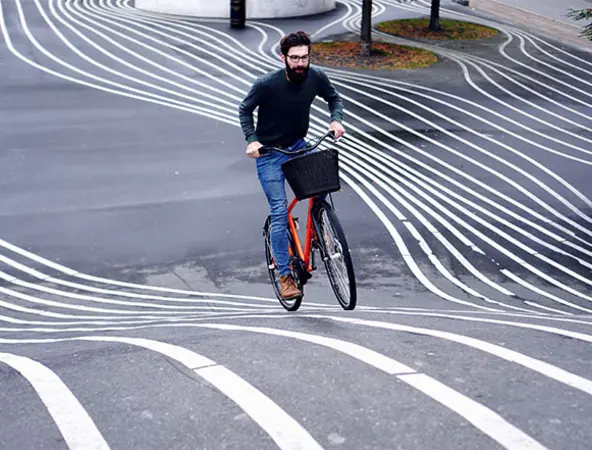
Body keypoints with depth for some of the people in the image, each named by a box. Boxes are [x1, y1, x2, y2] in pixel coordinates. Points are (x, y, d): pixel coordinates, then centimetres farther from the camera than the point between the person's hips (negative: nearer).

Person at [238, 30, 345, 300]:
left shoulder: (316, 77, -13)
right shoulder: (267, 84, -23)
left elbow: (334, 98, 6)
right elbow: (244, 110, -7)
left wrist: (336, 120, -13)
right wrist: (252, 140, -20)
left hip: (298, 147, 4)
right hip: (269, 153, -4)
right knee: (279, 212, -9)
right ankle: (285, 276, -1)